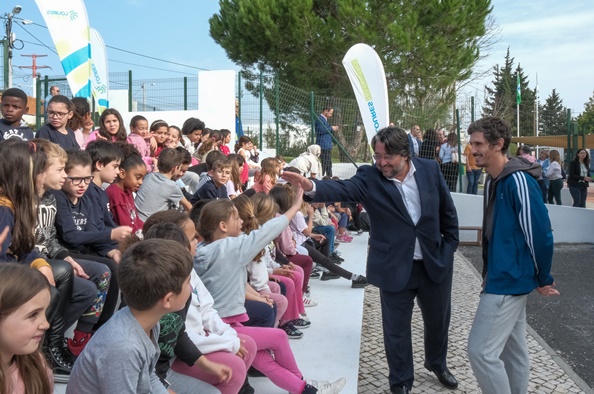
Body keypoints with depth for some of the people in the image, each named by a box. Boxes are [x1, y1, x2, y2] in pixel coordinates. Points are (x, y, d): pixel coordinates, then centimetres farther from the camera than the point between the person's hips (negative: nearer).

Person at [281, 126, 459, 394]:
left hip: (436, 262, 3)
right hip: (395, 268, -2)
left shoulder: (430, 170, -5)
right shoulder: (369, 177, -13)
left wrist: (450, 246, 4)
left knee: (438, 320, 22)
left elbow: (448, 211, 5)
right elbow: (343, 189, -31)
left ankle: (437, 363, 51)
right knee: (396, 328, 8)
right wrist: (311, 187, -50)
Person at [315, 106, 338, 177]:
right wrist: (331, 128, -10)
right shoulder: (319, 119, -9)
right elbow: (321, 130, -21)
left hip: (327, 146, 10)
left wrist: (332, 129, 12)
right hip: (323, 146, -10)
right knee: (323, 165, -11)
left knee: (329, 165, 12)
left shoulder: (325, 119, 22)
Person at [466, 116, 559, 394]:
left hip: (509, 280, -9)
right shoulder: (493, 180, 9)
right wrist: (491, 273, 17)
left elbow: (540, 233, -18)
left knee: (481, 350, -7)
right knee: (513, 350, 17)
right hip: (502, 277, 9)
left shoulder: (518, 181, -20)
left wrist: (543, 279, -7)